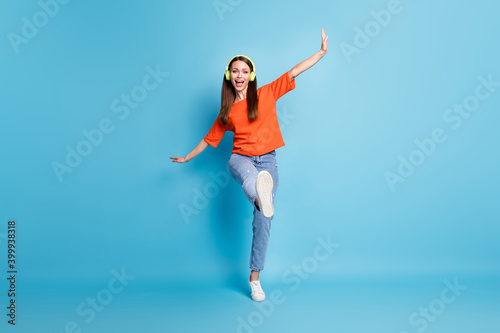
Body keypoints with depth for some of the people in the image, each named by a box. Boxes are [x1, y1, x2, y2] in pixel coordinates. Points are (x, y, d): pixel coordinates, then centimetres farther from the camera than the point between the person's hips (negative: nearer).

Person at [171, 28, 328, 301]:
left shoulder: (266, 94, 7)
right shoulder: (227, 111, 11)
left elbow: (294, 72, 2)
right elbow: (210, 138, 21)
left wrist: (322, 52, -4)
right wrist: (186, 158, 28)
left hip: (267, 161, -1)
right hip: (240, 158, 1)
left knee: (263, 220, -5)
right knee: (250, 174, -40)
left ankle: (255, 277, 4)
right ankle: (260, 195, -76)